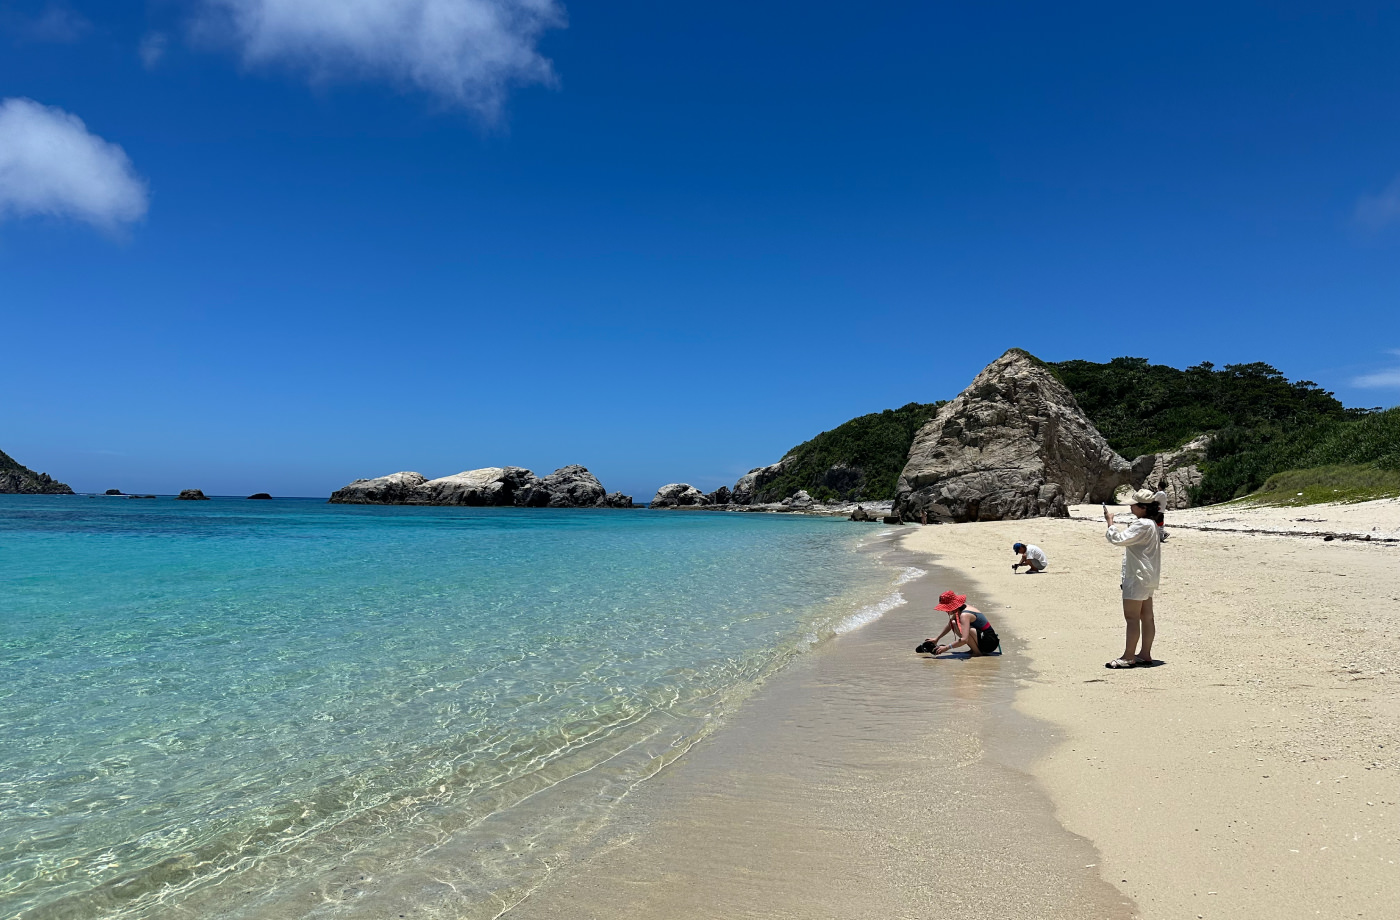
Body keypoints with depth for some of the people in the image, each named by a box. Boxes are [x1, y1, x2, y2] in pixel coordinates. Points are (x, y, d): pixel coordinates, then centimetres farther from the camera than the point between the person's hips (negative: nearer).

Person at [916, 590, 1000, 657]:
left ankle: (977, 651, -11)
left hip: (989, 642, -10)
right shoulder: (959, 611, 6)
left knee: (959, 627, -28)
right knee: (953, 623, 10)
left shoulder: (964, 615, -23)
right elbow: (949, 626, 24)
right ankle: (974, 649, 6)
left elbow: (964, 640, -33)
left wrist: (946, 648, -29)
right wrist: (936, 638, 23)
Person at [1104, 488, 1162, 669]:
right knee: (1146, 616, 12)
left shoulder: (1142, 525, -20)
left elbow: (1119, 539, -23)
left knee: (1132, 617, -7)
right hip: (1146, 577, 11)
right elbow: (1128, 539, 23)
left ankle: (1128, 657, -4)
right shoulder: (1150, 523, 15)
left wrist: (1110, 522, -13)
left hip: (1138, 577, -11)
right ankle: (1145, 654, 17)